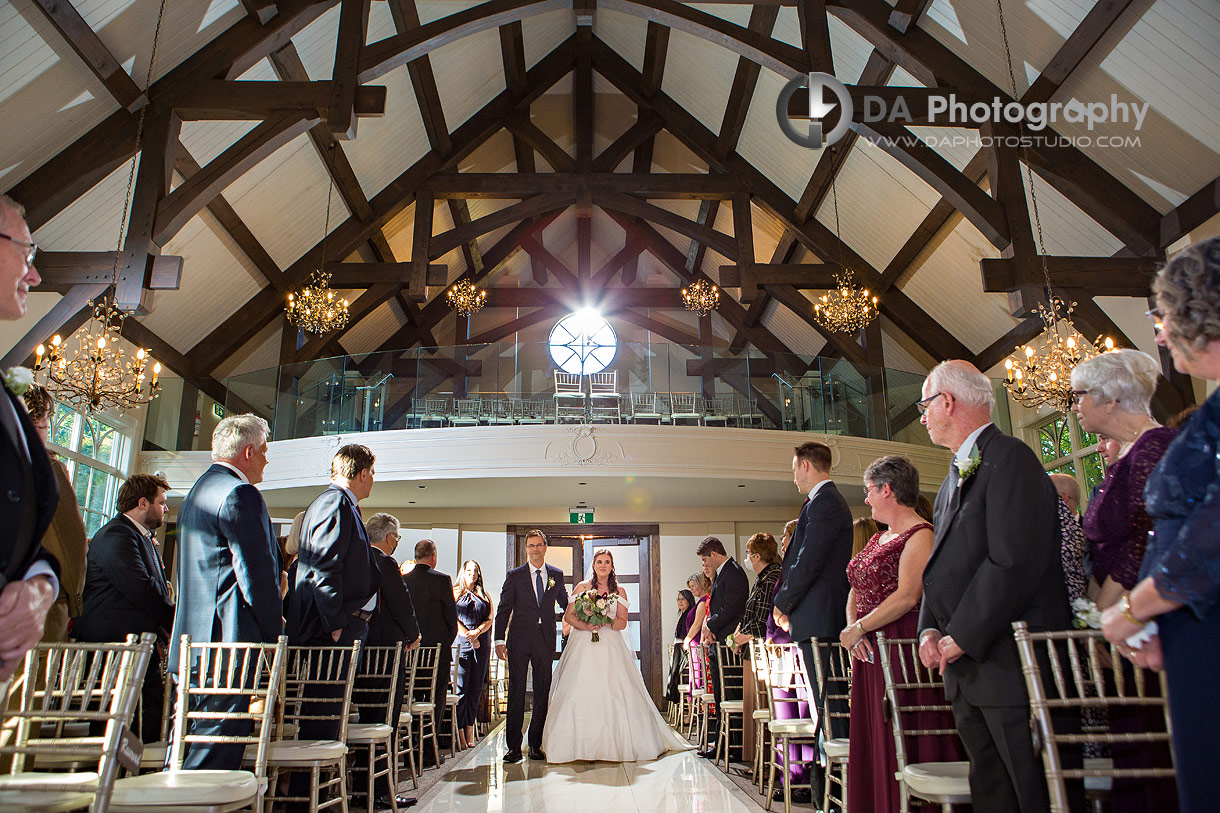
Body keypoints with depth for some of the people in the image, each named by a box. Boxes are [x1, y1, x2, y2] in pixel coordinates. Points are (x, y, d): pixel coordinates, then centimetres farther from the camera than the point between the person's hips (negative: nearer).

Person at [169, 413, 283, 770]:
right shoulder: (240, 494, -15)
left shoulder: (198, 491, 18)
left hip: (191, 643, 11)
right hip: (230, 646, -10)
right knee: (217, 754, -4)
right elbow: (257, 573, -18)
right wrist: (275, 629, -5)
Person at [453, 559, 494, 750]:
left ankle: (470, 730, 6)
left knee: (476, 688, 2)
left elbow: (490, 619, 8)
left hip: (481, 644, 3)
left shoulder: (484, 595, 18)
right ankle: (459, 732, -4)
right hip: (461, 643, -3)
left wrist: (477, 632, -10)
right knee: (460, 688, -7)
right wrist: (468, 636, -12)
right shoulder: (454, 592, 8)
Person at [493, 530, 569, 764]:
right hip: (519, 641, -2)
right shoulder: (514, 575, 3)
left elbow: (564, 603, 21)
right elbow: (503, 610, 1)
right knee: (516, 692, 1)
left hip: (545, 641, 2)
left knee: (543, 692, 6)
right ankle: (514, 746, 9)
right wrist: (499, 640, -6)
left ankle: (536, 744, 18)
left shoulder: (556, 575, 8)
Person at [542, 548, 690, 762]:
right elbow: (568, 615, 5)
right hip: (583, 647, -1)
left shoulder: (619, 591, 10)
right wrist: (585, 625, -13)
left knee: (615, 694, -9)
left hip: (610, 647, 1)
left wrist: (606, 622, -14)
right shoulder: (582, 587, 8)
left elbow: (622, 622, 5)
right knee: (579, 694, -9)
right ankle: (581, 746, -2)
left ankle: (615, 745, 0)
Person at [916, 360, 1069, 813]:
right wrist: (930, 628, 3)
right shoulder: (956, 475, 18)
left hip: (1011, 664, -9)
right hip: (966, 669, 9)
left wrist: (962, 637, -17)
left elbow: (1014, 563, -22)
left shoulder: (1009, 458, -13)